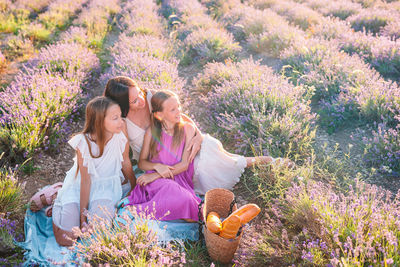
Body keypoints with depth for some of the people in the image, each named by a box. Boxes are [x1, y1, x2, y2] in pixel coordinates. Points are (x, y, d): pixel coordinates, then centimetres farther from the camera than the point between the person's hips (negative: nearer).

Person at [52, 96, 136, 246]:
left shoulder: (121, 138, -17)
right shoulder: (83, 143, -21)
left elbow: (126, 165, 1)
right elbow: (86, 180, -17)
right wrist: (82, 214, -15)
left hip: (107, 185, 1)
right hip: (80, 185, -1)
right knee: (66, 239, -9)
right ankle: (59, 205, 18)